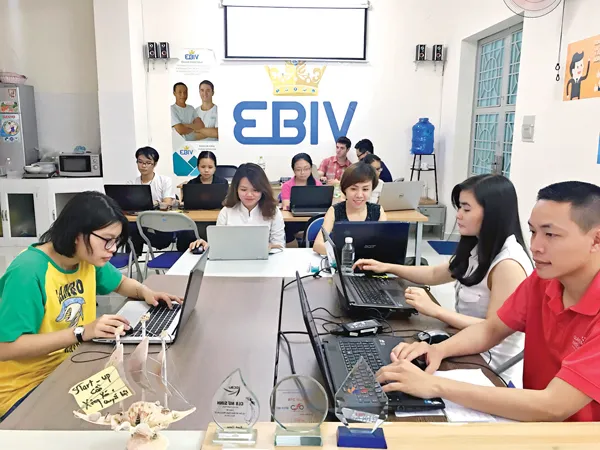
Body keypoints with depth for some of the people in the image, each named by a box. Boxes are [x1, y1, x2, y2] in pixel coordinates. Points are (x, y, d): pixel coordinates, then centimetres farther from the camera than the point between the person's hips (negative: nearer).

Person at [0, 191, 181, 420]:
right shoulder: (28, 272, -25)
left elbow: (122, 283, 17)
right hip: (26, 387, -7)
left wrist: (145, 292, -6)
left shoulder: (88, 259, -2)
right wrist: (82, 332, -33)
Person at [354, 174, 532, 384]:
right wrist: (387, 267, 9)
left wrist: (435, 310, -30)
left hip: (492, 370, -8)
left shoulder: (509, 264, -25)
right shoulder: (479, 248, 4)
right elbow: (435, 274, 16)